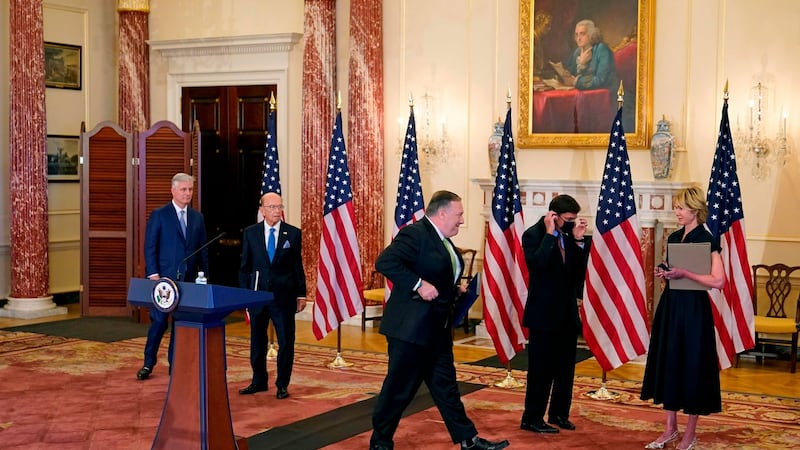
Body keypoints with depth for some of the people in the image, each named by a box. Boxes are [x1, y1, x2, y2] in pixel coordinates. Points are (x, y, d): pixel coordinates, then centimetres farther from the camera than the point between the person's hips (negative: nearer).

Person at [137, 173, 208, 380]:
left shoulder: (197, 217, 11)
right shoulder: (158, 215, -1)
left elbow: (203, 249, 12)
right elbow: (150, 247, -4)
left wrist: (204, 276, 6)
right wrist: (153, 274, -12)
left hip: (189, 279, 4)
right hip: (164, 278, -4)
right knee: (159, 321, -2)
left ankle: (175, 364, 15)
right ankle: (148, 363, 13)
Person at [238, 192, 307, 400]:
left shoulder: (293, 233, 1)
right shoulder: (250, 233, 3)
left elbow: (297, 266, 3)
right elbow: (245, 266, 6)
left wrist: (301, 294, 1)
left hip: (284, 295, -1)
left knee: (286, 341, 1)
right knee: (257, 341, 11)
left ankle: (282, 384, 13)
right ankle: (259, 381, 25)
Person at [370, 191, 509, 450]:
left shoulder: (443, 241, 13)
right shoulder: (415, 234, -16)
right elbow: (384, 262, -27)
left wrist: (455, 291, 10)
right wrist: (419, 285, -28)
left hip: (437, 328, 9)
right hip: (411, 326, -9)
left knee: (445, 384, 13)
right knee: (399, 388, 1)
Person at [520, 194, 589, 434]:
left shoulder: (569, 235, 6)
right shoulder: (533, 234, -11)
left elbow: (579, 269, 3)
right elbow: (538, 263, -27)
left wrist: (579, 240, -7)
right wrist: (550, 233, -22)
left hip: (568, 312, 7)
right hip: (544, 313, -7)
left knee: (566, 368, 14)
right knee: (541, 369, -1)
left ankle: (559, 414, 27)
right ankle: (532, 419, 8)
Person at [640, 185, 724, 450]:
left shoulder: (706, 240, -12)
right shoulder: (674, 238, 10)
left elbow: (718, 281, -20)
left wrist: (684, 273, -21)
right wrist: (663, 274, 0)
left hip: (693, 308, -8)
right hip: (670, 306, 8)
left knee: (692, 366, 0)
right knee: (668, 363, 10)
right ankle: (670, 428, 21)